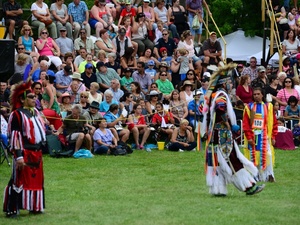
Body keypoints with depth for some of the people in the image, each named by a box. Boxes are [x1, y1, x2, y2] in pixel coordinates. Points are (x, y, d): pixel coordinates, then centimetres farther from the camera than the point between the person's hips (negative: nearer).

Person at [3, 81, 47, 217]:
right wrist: (19, 156, -21)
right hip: (25, 153, -8)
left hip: (37, 152, 8)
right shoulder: (17, 114, -12)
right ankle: (11, 209, -2)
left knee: (37, 179, 13)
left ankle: (35, 206, 24)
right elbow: (15, 137, -16)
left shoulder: (35, 112, 14)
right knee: (19, 179, -6)